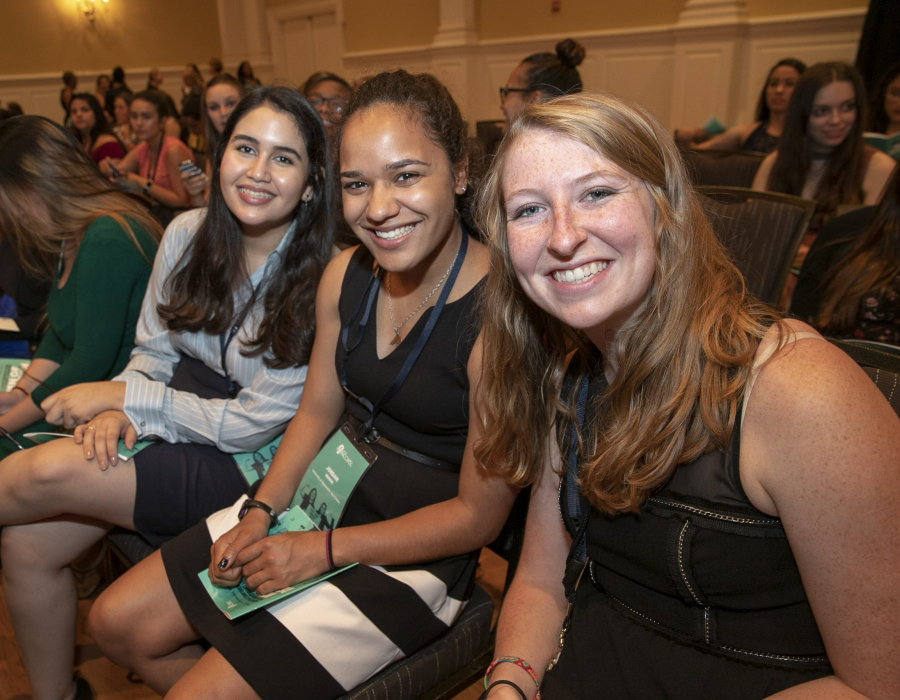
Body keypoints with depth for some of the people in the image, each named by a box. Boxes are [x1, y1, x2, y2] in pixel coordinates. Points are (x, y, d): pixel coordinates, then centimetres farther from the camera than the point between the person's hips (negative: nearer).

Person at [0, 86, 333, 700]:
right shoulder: (188, 234, -2)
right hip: (168, 423, 6)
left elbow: (255, 423, -18)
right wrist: (119, 411, -14)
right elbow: (153, 350, 7)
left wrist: (122, 395, -14)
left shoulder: (323, 281, -20)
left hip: (248, 463, -5)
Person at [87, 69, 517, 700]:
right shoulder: (346, 274, -4)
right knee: (117, 624, 10)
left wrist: (323, 550, -15)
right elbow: (318, 410, 7)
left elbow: (479, 515, -18)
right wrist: (261, 513, -7)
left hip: (415, 553, -6)